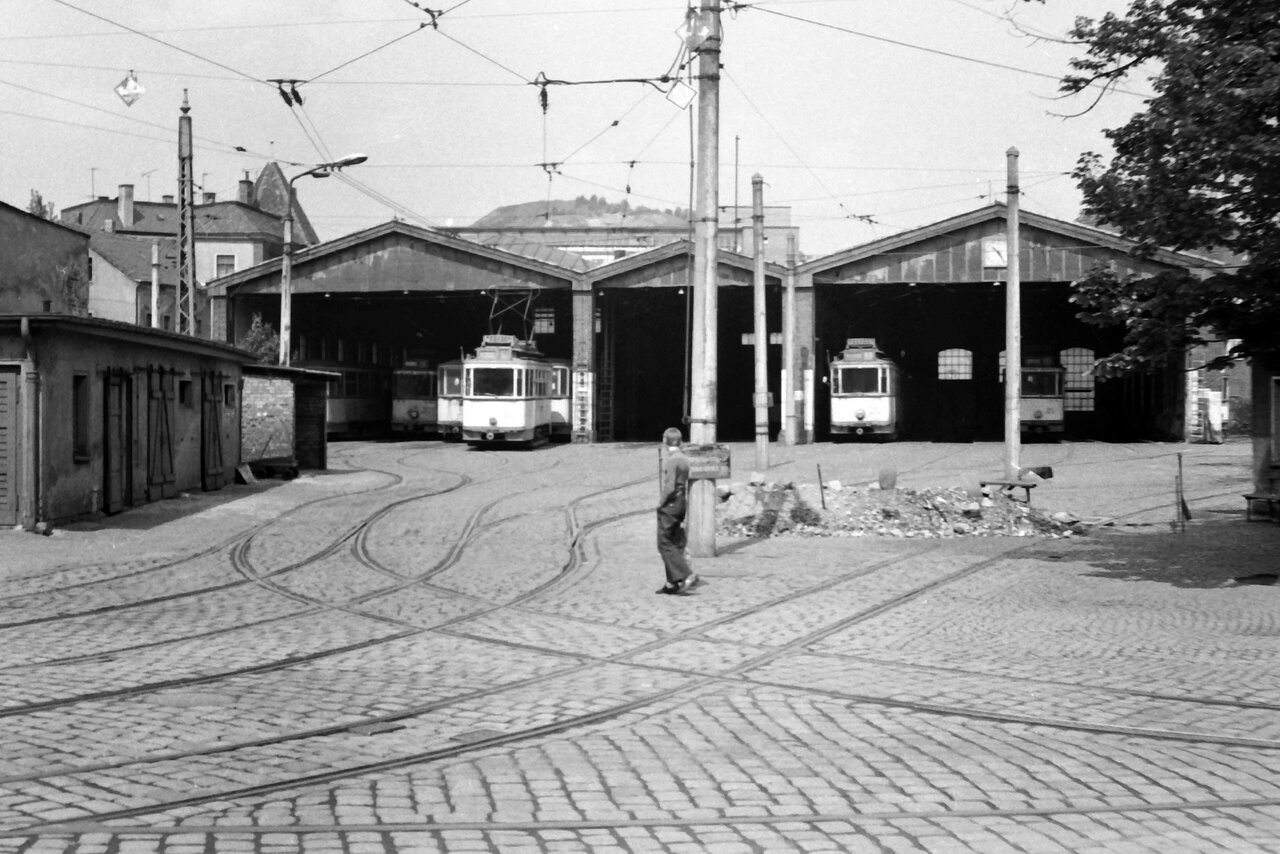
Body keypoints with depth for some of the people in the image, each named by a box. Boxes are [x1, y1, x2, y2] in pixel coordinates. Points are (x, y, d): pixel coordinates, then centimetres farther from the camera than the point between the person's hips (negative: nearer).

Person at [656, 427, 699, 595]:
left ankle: (686, 575, -13)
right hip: (682, 504, 9)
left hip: (670, 505, -9)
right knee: (676, 544, 11)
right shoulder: (684, 459, 9)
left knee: (665, 543, -3)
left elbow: (669, 487, -22)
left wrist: (661, 501, -9)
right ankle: (672, 583, 14)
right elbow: (686, 485, 11)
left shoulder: (671, 460, -17)